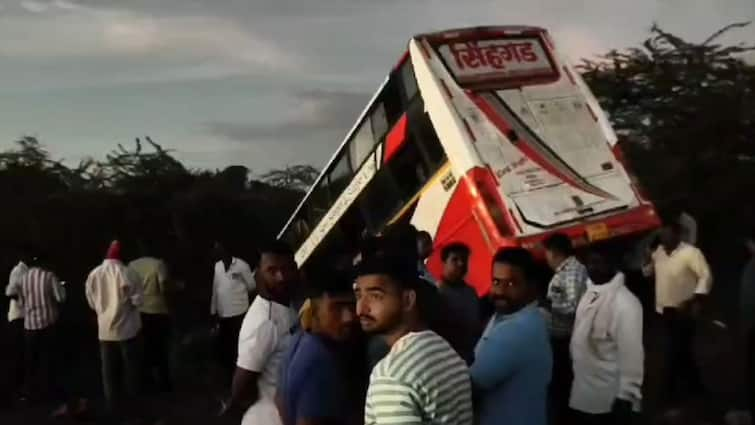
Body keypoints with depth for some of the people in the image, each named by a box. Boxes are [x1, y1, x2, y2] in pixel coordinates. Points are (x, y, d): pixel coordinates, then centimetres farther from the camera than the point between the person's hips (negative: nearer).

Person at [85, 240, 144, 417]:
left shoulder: (93, 274, -1)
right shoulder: (125, 272, -13)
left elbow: (91, 302, 7)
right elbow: (137, 299, -12)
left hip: (105, 329, 4)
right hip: (126, 328, -4)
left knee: (110, 369, 11)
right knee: (131, 367, 9)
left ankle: (113, 405, 16)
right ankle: (130, 404, 15)